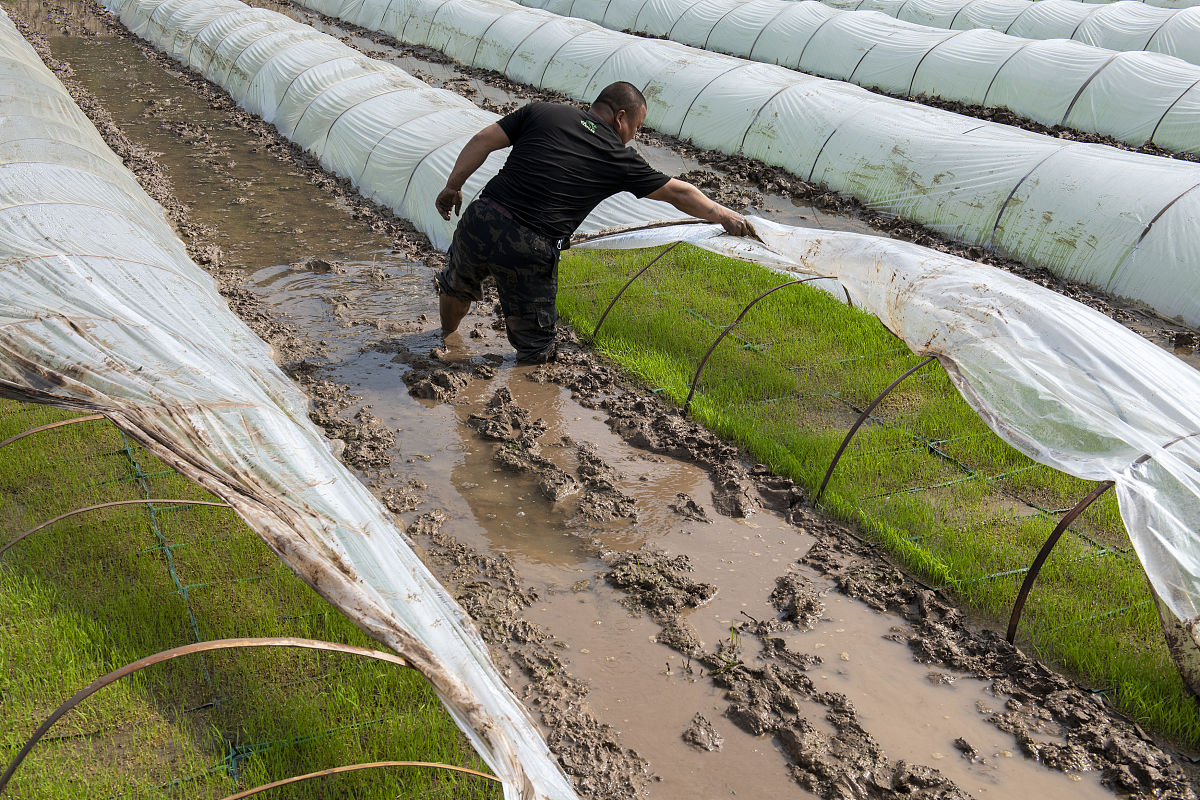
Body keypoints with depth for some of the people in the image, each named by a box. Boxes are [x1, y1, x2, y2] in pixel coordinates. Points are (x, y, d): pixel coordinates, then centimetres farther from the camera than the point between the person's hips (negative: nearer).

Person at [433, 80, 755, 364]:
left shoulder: (542, 111, 10)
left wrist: (452, 186, 16)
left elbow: (483, 141, 6)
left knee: (457, 285, 37)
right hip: (530, 250, -5)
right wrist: (723, 215, 27)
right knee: (535, 349, 15)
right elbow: (678, 192, 14)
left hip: (481, 221, 6)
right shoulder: (619, 158, 5)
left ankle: (446, 341, 57)